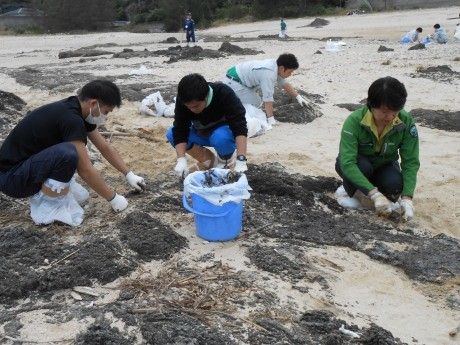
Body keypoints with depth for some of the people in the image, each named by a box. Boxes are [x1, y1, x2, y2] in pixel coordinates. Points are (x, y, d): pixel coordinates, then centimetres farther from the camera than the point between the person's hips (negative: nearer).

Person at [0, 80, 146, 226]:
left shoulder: (75, 110, 3)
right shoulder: (70, 118, -25)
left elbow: (105, 148, 15)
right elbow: (85, 170, -23)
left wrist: (129, 175, 19)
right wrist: (113, 198, -11)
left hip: (29, 163, 9)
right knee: (67, 153, -33)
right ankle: (45, 208, -11)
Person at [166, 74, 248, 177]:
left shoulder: (224, 94, -34)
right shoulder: (183, 100, -25)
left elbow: (239, 127, -41)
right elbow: (180, 130, -24)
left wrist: (241, 160, -52)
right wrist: (181, 160, -39)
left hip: (226, 130, -4)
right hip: (202, 133, 4)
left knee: (220, 137, -39)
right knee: (171, 134, -21)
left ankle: (227, 161, -5)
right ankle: (208, 160, -3)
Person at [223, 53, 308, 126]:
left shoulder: (275, 65, 1)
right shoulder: (269, 73, -28)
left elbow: (285, 84, 16)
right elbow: (268, 97, -28)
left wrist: (298, 97, 16)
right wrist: (270, 118, -24)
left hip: (237, 76, 10)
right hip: (232, 82, -10)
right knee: (256, 103, -8)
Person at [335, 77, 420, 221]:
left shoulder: (406, 122, -23)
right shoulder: (354, 121, -32)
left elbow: (411, 162, -21)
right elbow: (347, 163, -39)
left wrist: (407, 197, -35)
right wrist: (375, 194, -47)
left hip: (383, 165, 2)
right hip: (356, 164, -2)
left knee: (394, 185, -30)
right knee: (362, 166, -37)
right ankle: (353, 190, -4)